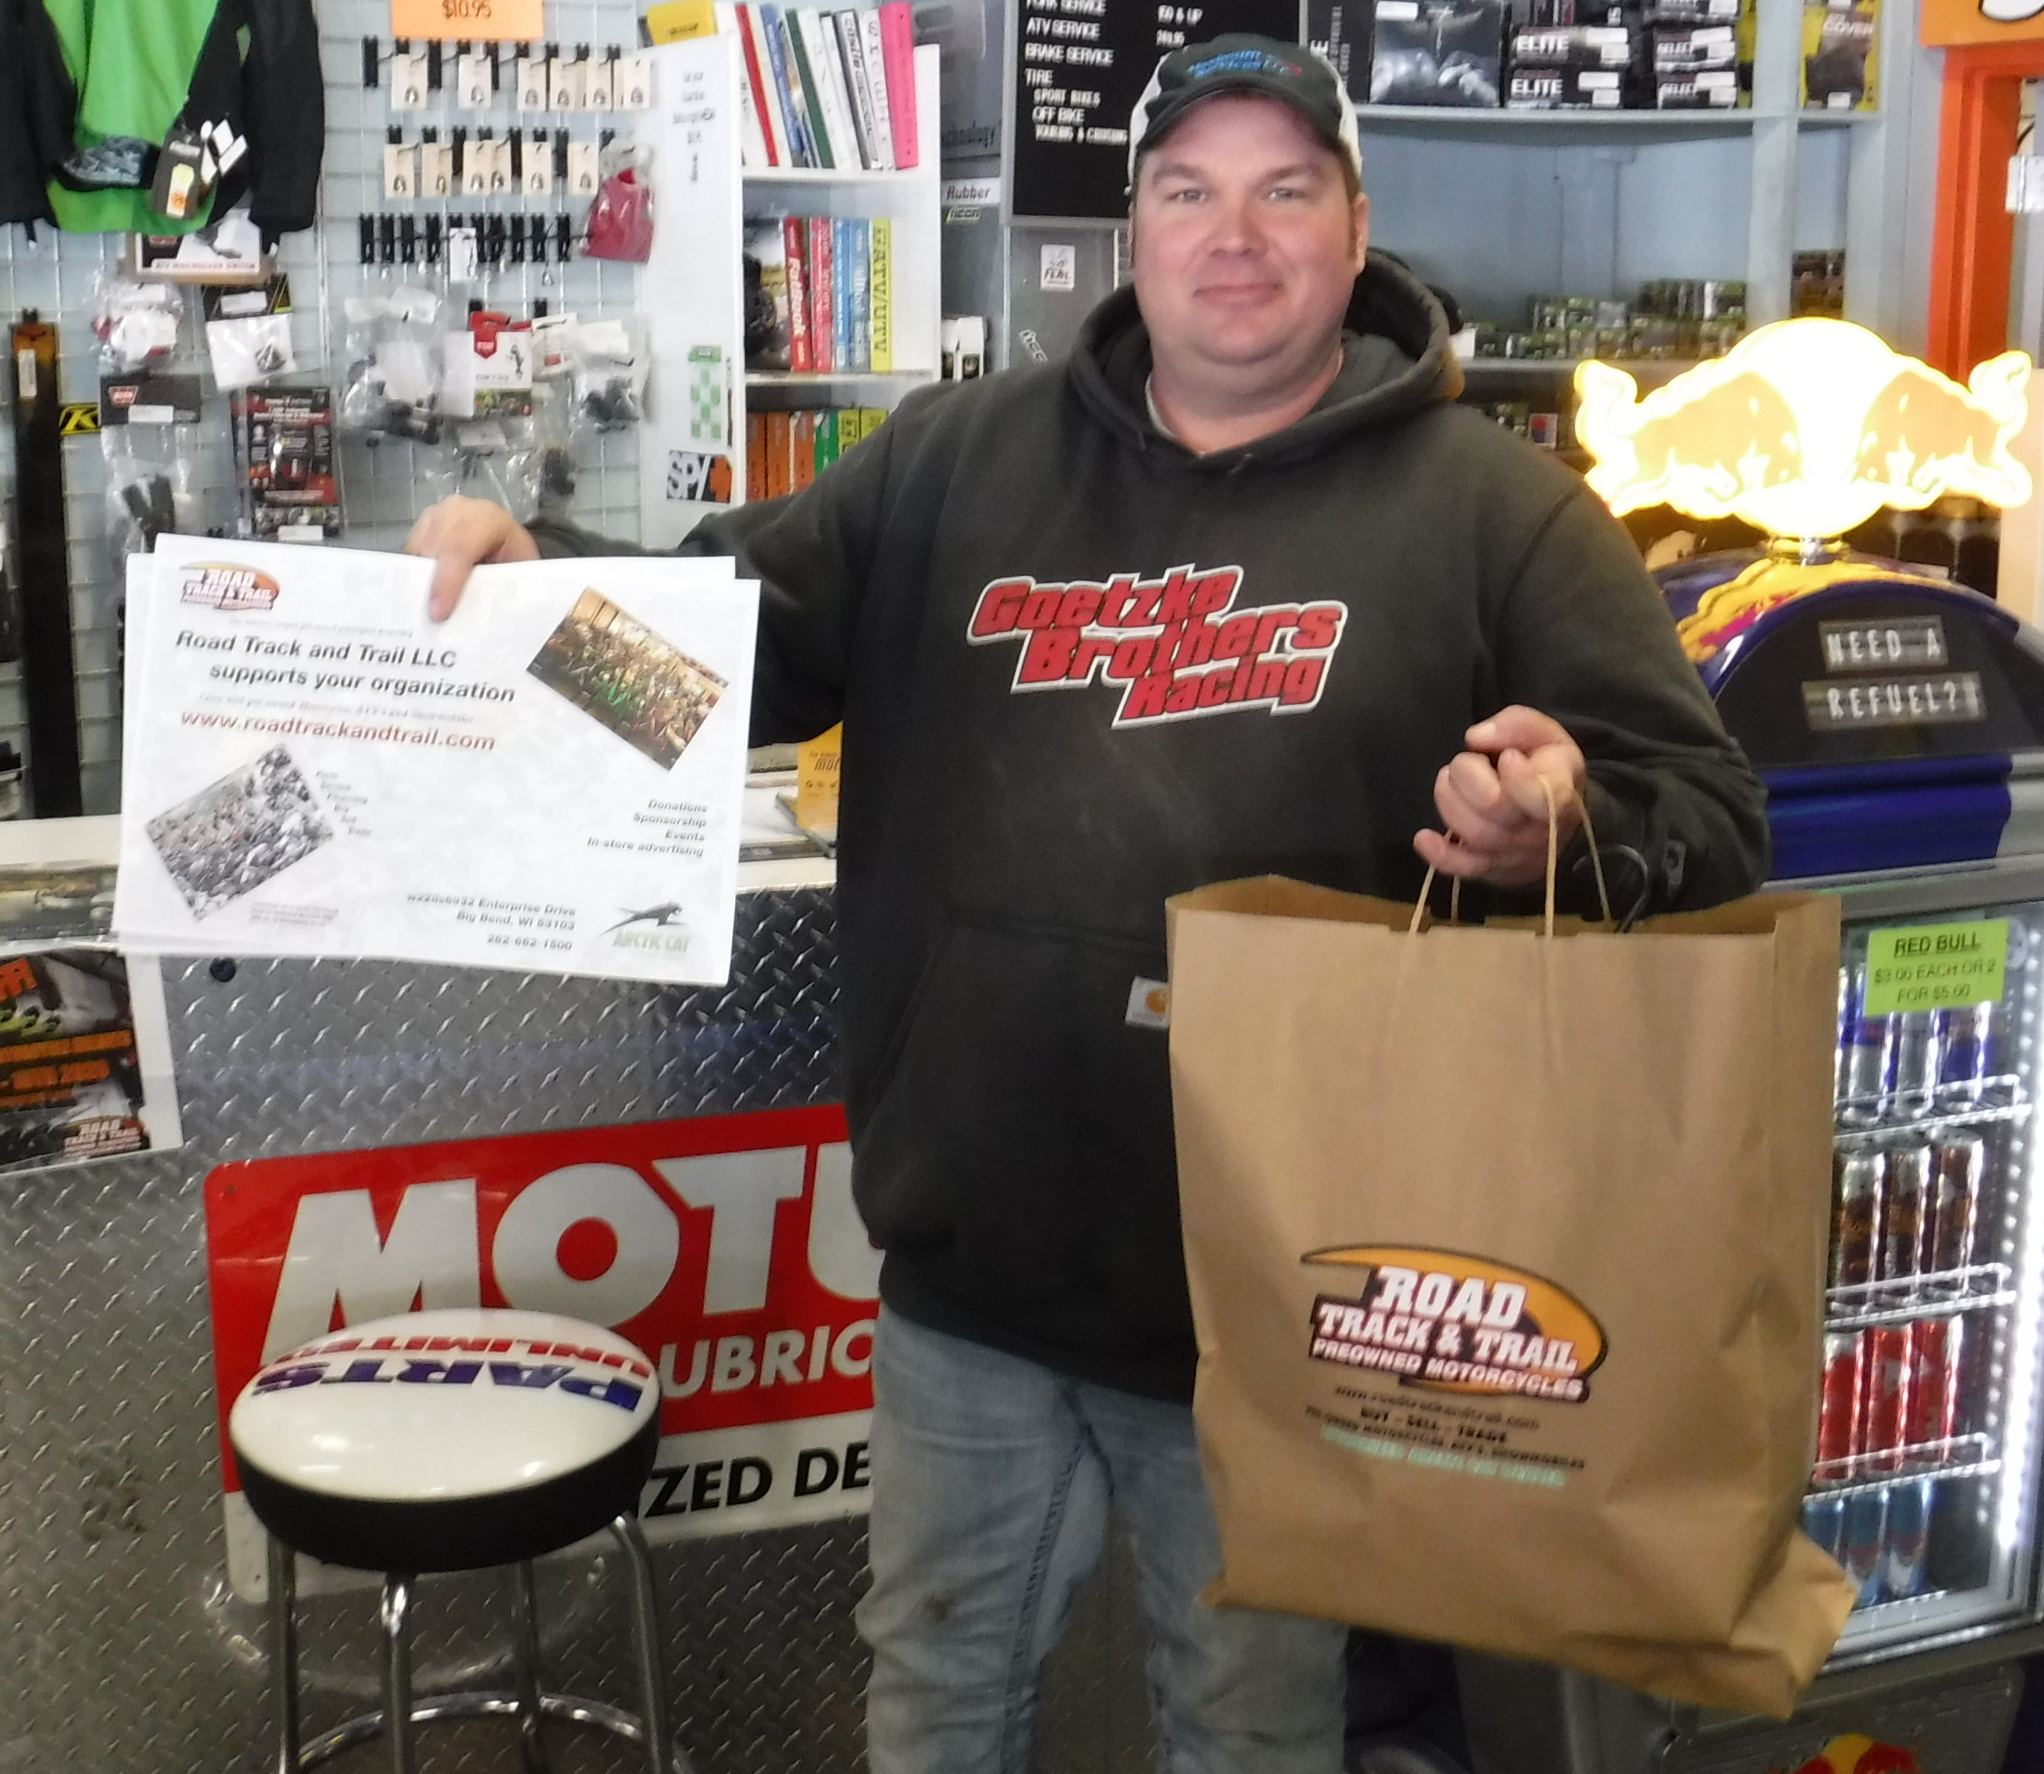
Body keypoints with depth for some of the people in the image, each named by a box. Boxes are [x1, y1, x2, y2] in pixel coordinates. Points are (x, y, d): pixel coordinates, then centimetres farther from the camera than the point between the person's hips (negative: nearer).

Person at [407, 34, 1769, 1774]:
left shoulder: (1493, 505, -4)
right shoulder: (954, 463, 5)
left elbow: (1705, 820, -6)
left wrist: (1566, 834, -28)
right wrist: (540, 568, -10)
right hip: (971, 1269, 3)